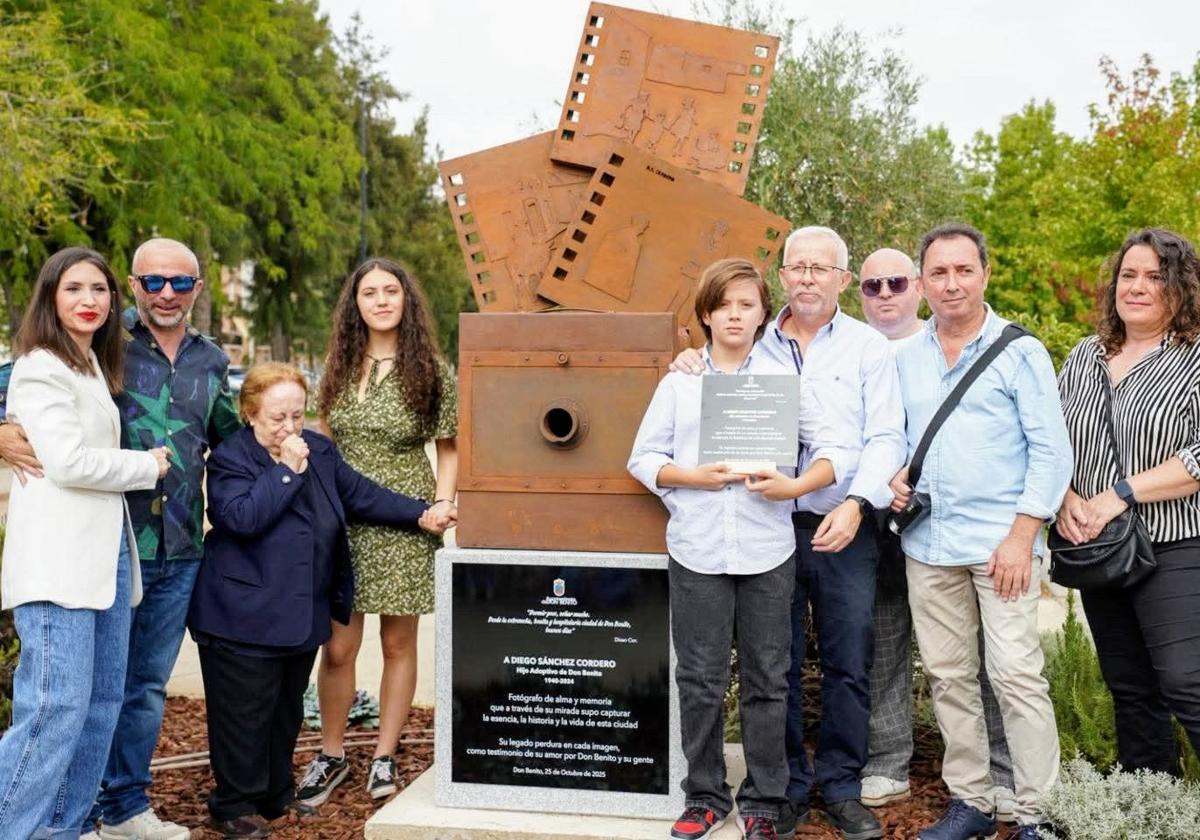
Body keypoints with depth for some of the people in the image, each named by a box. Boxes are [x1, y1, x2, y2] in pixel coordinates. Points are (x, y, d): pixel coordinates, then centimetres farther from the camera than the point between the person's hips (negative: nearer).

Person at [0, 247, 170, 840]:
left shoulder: (94, 366, 21)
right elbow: (68, 462, -16)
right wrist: (150, 465, -4)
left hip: (106, 552, 9)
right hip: (59, 560, -9)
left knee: (102, 701, 9)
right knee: (57, 709, -12)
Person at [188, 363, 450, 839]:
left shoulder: (319, 450, 9)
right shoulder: (229, 459, -10)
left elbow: (362, 495, 11)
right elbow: (242, 517, -25)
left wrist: (420, 515, 2)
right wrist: (287, 471, -22)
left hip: (303, 616, 7)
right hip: (245, 618, -7)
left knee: (287, 711, 18)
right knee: (245, 715, 1)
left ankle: (277, 796, 32)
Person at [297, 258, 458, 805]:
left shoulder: (432, 371, -2)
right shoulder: (339, 368, 7)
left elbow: (449, 449, 4)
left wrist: (443, 501, -10)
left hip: (403, 524, -2)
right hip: (342, 520, 2)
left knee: (398, 643, 7)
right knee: (338, 647, 2)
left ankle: (384, 757, 21)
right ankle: (331, 755, 20)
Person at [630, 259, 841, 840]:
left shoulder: (786, 379, 6)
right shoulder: (678, 382, 8)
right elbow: (643, 458, 6)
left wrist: (794, 486, -16)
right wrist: (693, 477, -11)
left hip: (766, 550, 0)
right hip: (696, 550, 0)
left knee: (766, 680, 6)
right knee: (700, 680, 6)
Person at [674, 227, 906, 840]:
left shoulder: (868, 347, 6)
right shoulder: (754, 344, 11)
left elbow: (886, 437, -1)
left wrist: (856, 503, -15)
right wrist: (691, 364, -2)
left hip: (843, 530, -1)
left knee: (849, 666, 4)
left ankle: (841, 786, 18)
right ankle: (786, 785, 20)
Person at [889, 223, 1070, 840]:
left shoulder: (1021, 352, -2)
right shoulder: (905, 357, 11)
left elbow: (1051, 451, -5)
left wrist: (1021, 537, -12)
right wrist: (896, 476, 0)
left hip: (1000, 543, -5)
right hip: (927, 543, 5)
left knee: (1016, 676, -8)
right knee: (948, 676, 10)